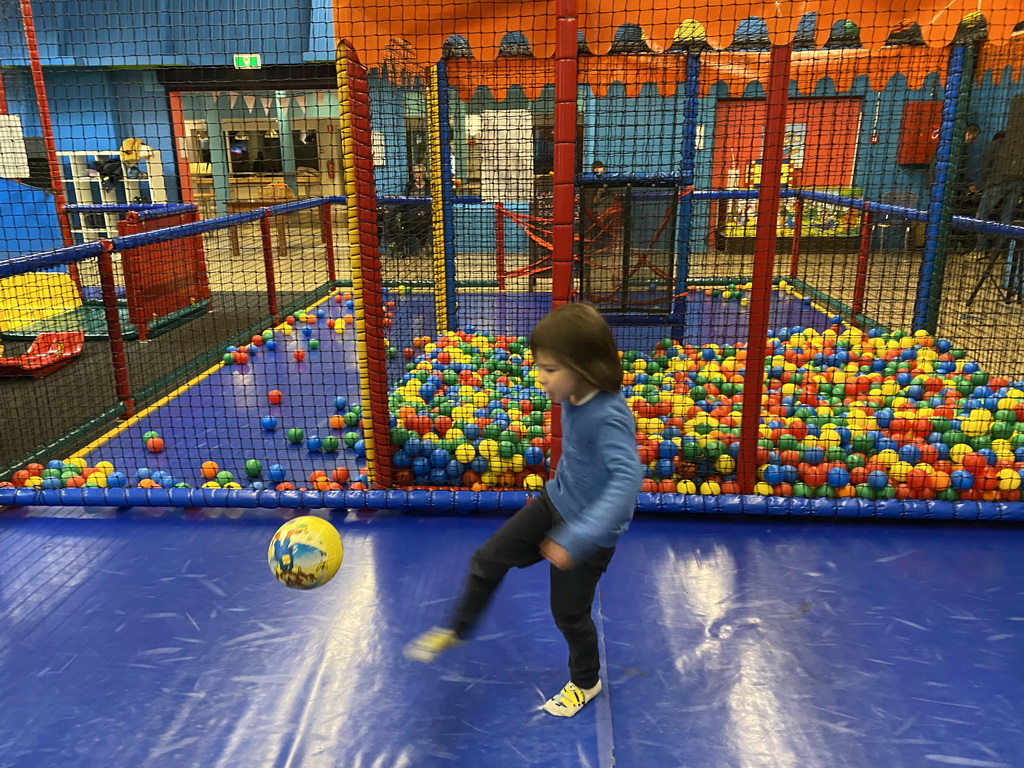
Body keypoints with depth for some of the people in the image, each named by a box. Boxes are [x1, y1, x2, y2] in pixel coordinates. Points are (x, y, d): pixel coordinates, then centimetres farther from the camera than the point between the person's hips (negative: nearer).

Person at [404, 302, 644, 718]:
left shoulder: (608, 416, -34)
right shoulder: (573, 397, -9)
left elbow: (627, 477, -46)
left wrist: (577, 538, -51)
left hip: (589, 530, -7)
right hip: (554, 502, 7)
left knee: (569, 614, 11)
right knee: (488, 559, 11)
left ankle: (586, 682, 43)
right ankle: (457, 629, 37)